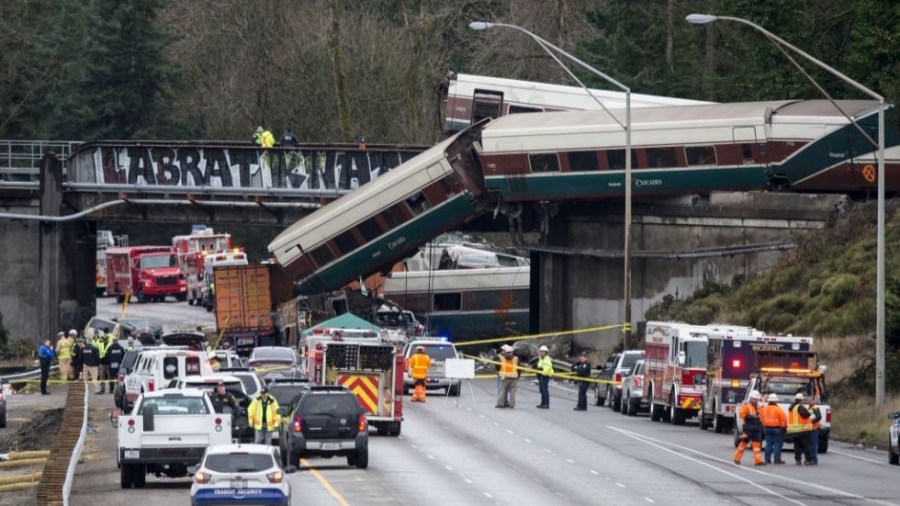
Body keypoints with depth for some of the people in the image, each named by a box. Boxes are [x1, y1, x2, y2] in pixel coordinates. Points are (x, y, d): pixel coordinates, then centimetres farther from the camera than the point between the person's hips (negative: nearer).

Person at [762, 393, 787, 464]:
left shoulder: (765, 409, 4)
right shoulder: (778, 409, -13)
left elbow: (762, 418, 9)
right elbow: (783, 419, -11)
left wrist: (764, 426, 16)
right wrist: (784, 426, 2)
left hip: (767, 428, 5)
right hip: (777, 428, -5)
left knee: (768, 444, 9)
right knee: (777, 444, 0)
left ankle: (767, 459, 7)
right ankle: (777, 459, -3)